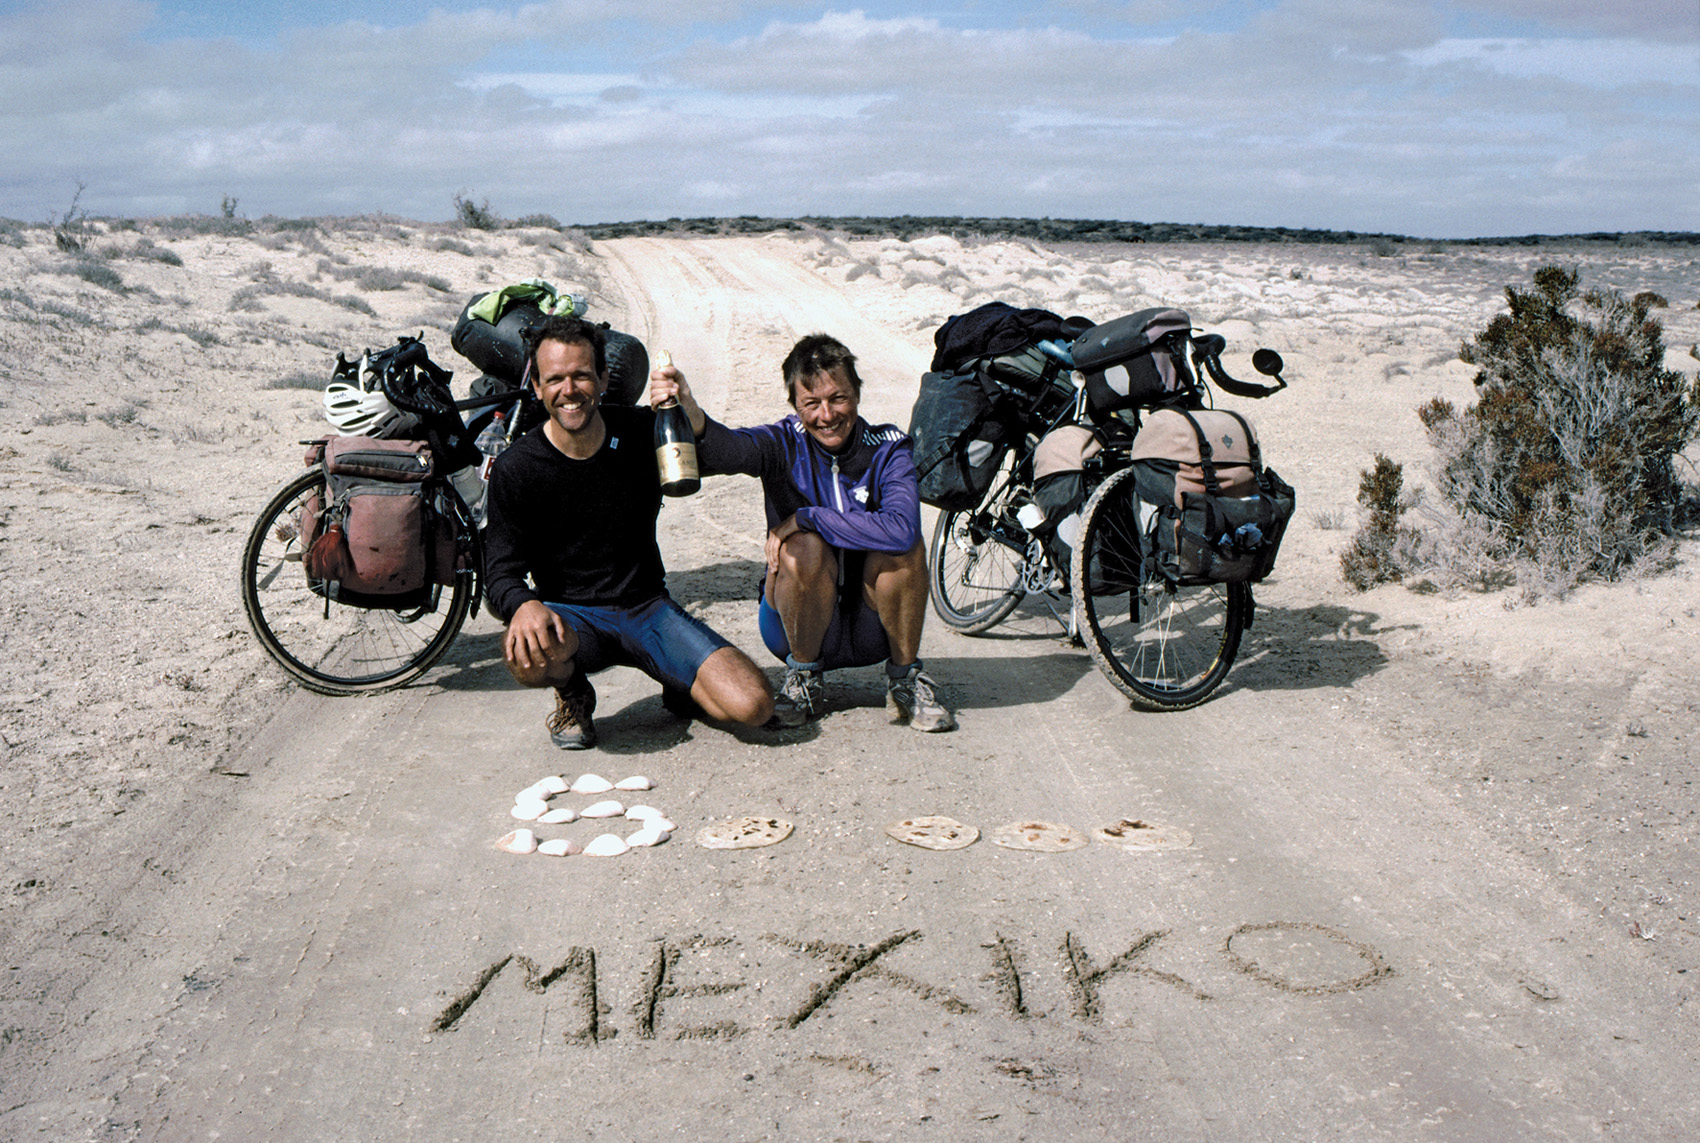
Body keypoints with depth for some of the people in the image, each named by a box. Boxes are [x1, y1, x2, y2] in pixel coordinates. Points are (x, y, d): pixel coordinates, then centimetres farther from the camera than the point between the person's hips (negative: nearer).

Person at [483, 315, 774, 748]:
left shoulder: (643, 432, -3)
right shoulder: (515, 469, -8)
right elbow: (502, 570, -9)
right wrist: (525, 606, -33)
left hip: (648, 606, 1)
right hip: (572, 614, -1)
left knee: (752, 705, -20)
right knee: (528, 654, -39)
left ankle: (681, 687, 16)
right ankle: (573, 693, 0)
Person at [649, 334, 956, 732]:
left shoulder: (888, 449, -8)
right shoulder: (787, 443, -8)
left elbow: (901, 528, -28)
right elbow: (730, 449, -33)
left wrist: (804, 518, -26)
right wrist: (690, 415, -54)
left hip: (873, 631, 1)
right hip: (797, 625, -1)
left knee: (905, 544, -26)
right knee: (806, 547, -30)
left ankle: (905, 678, -5)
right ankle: (804, 679, -6)